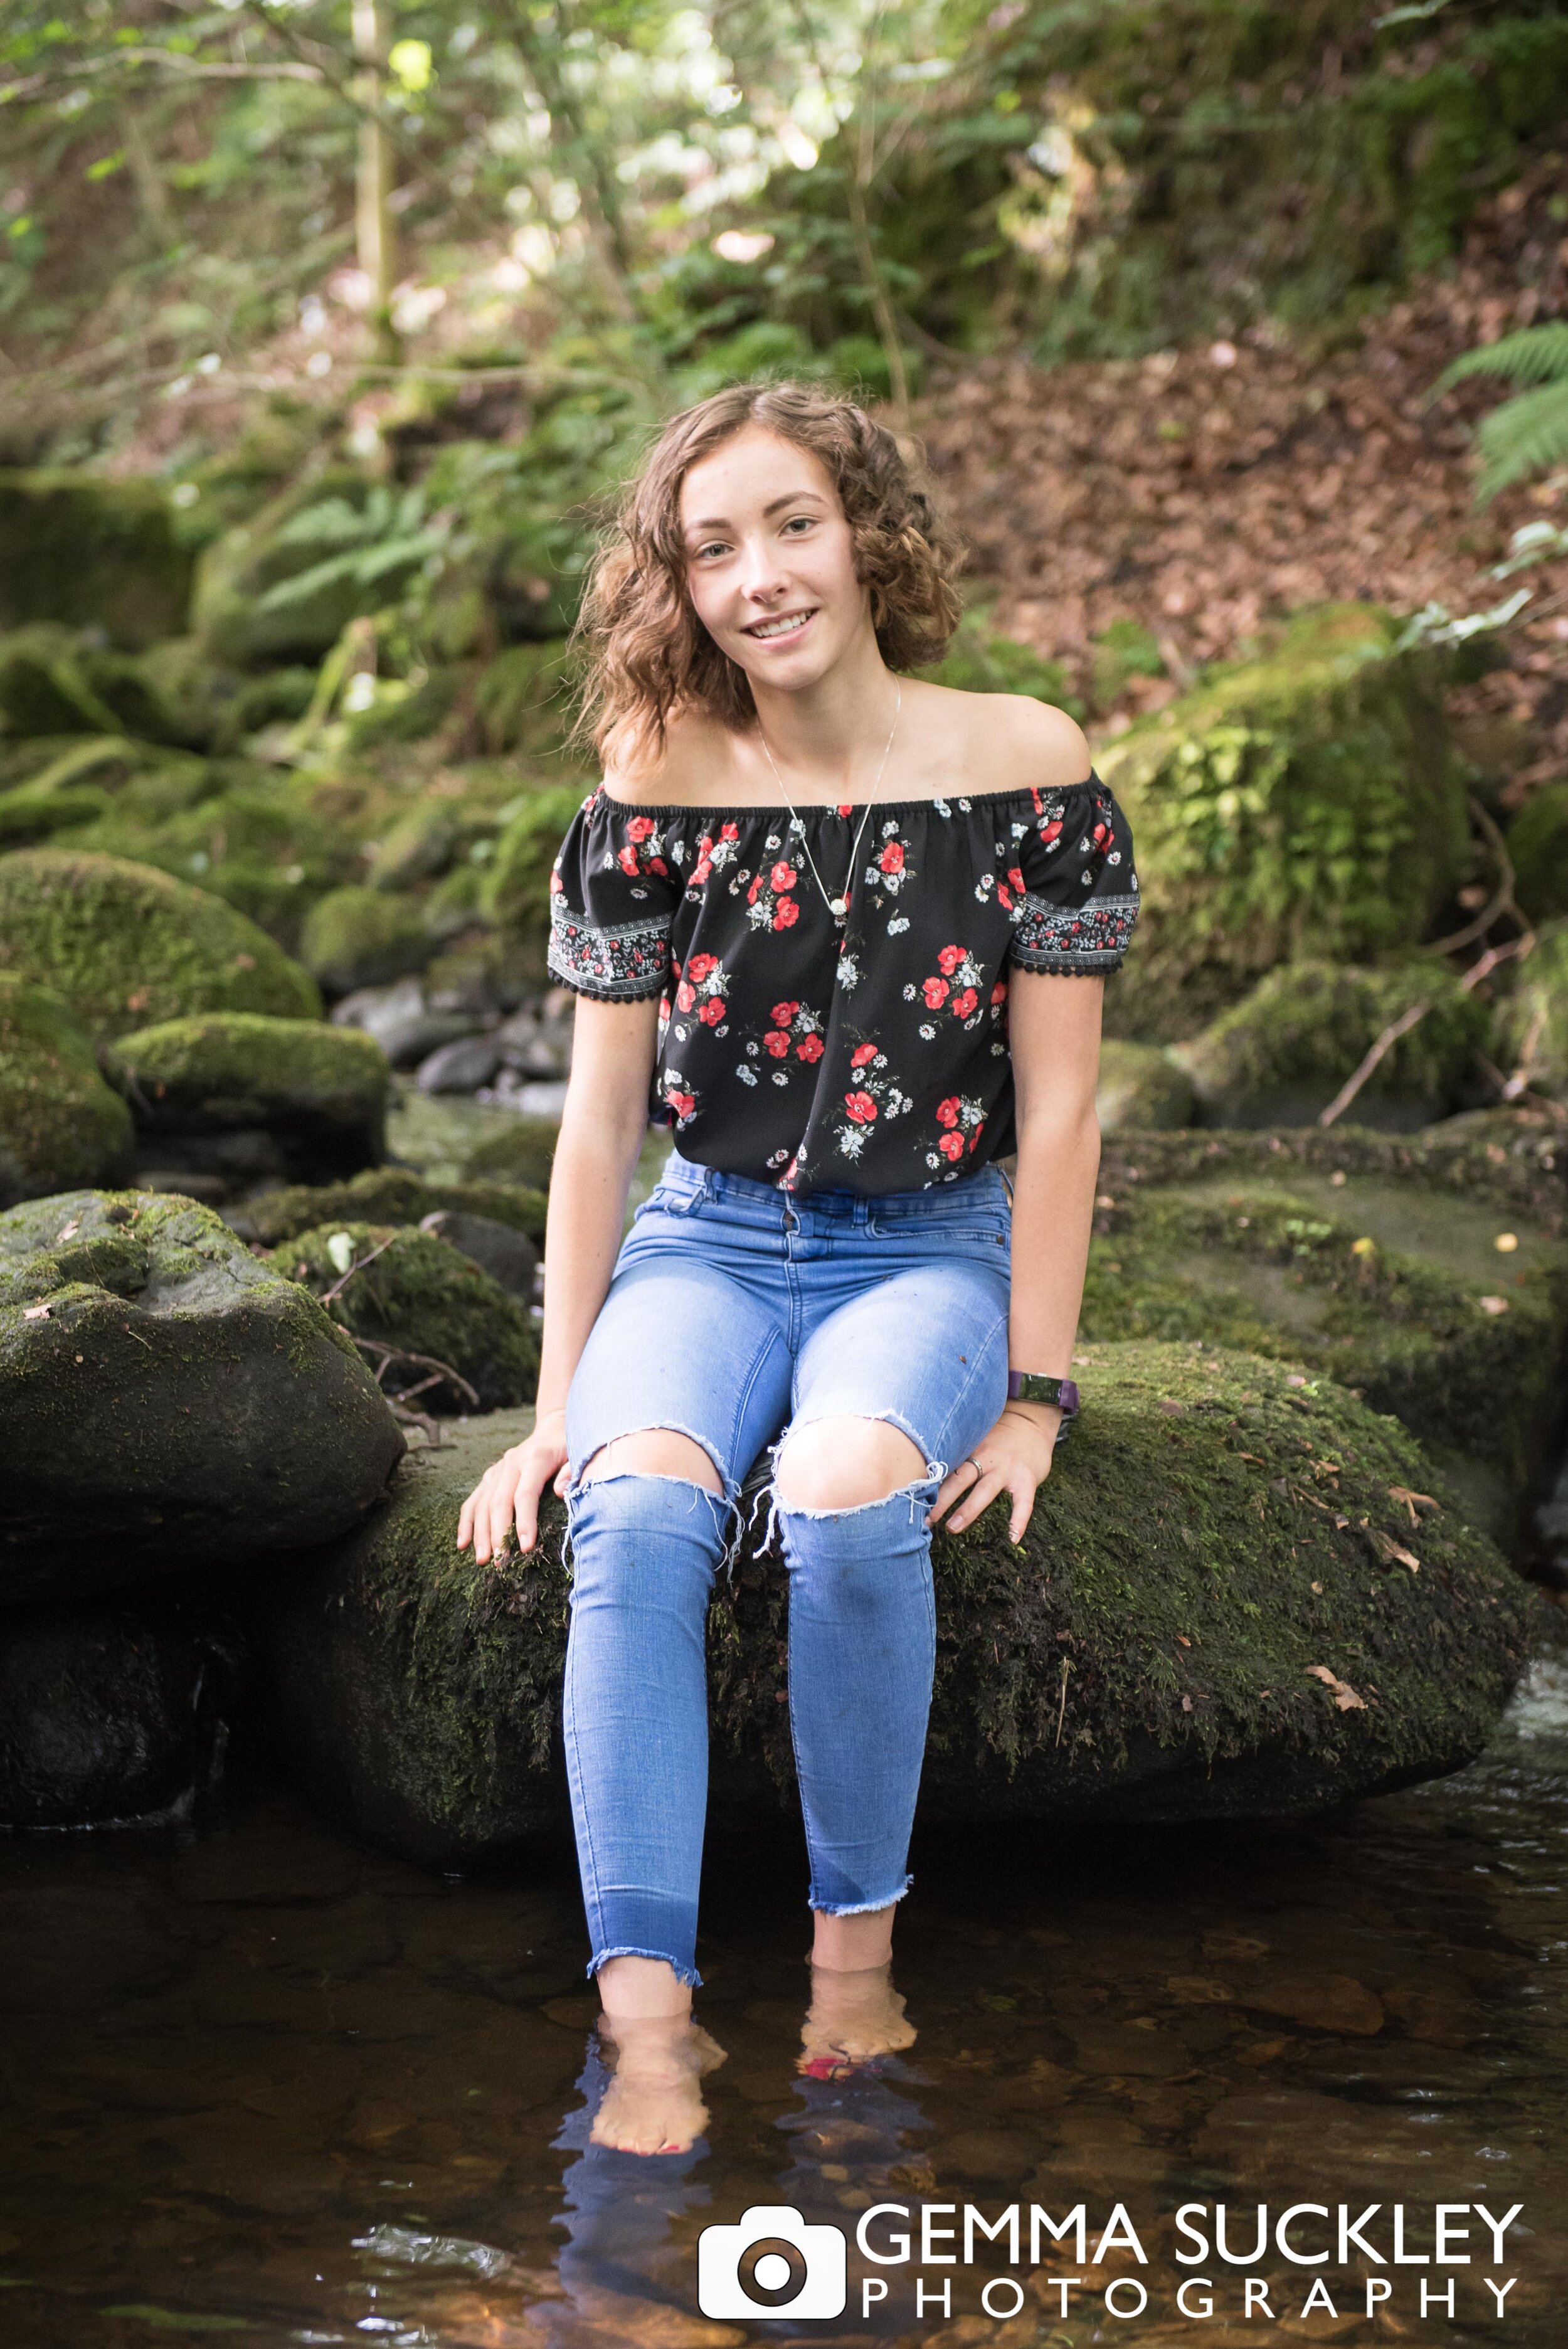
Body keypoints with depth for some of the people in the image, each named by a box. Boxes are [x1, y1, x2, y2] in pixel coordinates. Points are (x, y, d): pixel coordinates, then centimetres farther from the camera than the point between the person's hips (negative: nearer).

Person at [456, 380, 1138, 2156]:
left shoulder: (1023, 766, -6)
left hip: (932, 1254, -1)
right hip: (706, 1244, 1)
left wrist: (1033, 1394, -8)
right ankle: (650, 2015, -31)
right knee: (636, 1514, -30)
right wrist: (559, 1402, -2)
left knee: (847, 1503, -33)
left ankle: (857, 1945, -15)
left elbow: (1058, 1105, -4)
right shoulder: (656, 794, -2)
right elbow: (601, 1114, 2)